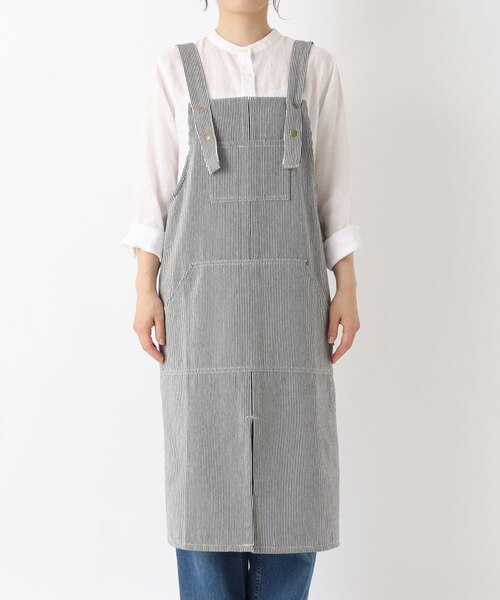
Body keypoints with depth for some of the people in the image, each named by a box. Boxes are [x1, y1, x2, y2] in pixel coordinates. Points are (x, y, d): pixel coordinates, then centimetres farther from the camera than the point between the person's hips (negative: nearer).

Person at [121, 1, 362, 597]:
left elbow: (333, 187, 7)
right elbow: (154, 186, 4)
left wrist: (347, 288, 0)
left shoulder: (314, 66, 9)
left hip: (289, 292, 1)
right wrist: (145, 291, -3)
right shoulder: (175, 69, 7)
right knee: (205, 458, 0)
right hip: (203, 292, -1)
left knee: (292, 465, 1)